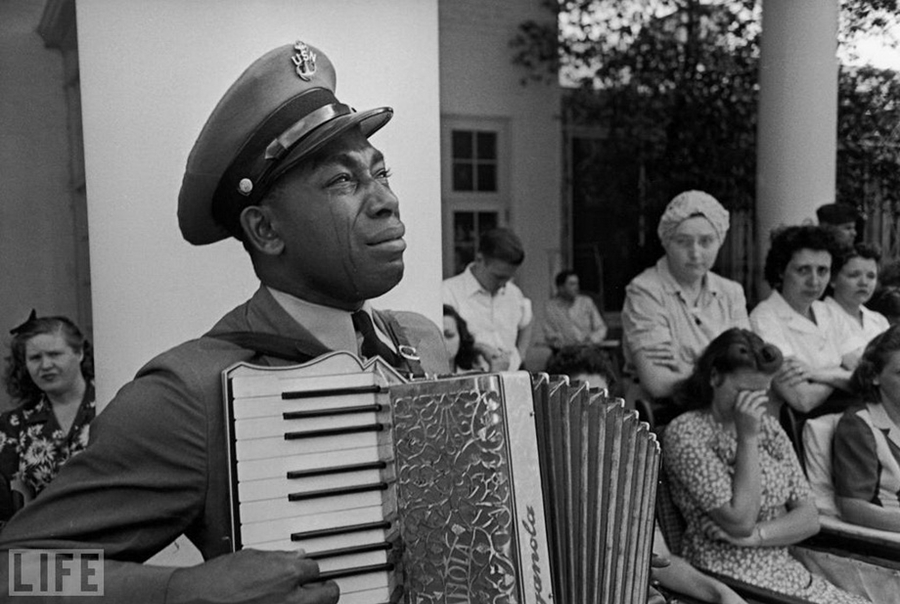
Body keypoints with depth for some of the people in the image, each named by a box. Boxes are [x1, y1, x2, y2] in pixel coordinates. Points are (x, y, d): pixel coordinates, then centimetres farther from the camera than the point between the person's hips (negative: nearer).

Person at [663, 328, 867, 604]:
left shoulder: (768, 426, 10)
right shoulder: (684, 433, -11)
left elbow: (809, 519, 5)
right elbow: (740, 521, -16)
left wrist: (752, 536, -12)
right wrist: (748, 437, -17)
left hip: (786, 568, 6)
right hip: (729, 578, -6)